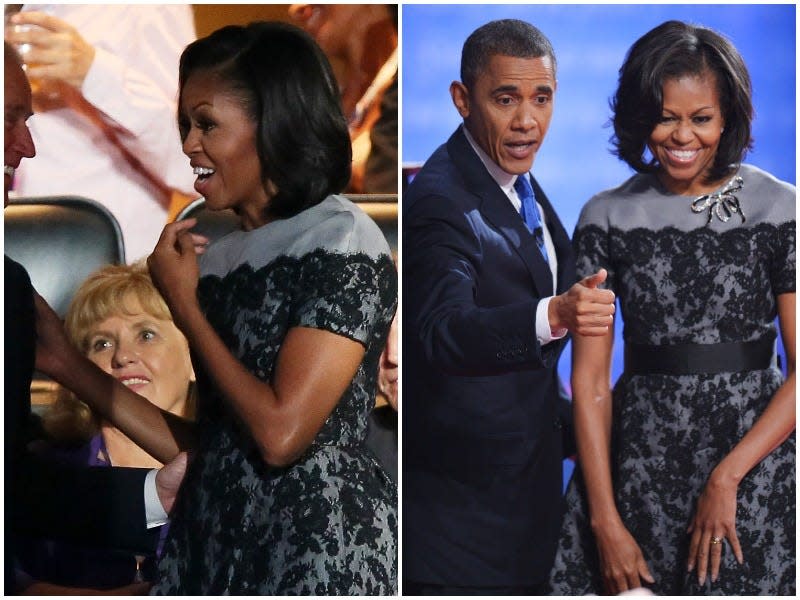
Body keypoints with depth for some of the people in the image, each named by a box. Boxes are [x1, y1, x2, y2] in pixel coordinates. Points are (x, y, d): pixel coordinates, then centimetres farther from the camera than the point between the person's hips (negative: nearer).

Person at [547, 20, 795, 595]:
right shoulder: (608, 217, 1)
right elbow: (589, 378, -2)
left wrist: (727, 477, -14)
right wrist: (605, 520, -8)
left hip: (752, 446, -1)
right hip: (640, 455, 2)